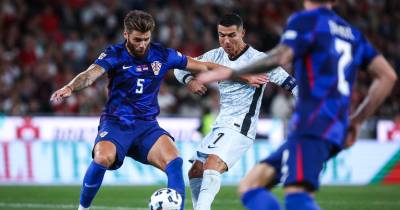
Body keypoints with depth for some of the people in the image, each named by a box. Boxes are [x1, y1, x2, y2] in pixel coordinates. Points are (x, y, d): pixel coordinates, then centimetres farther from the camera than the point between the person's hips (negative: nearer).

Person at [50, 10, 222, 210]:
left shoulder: (162, 55, 2)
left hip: (147, 126, 3)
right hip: (116, 124, -3)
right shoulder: (114, 55, -7)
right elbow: (91, 74, -25)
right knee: (103, 158, -32)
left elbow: (203, 66, 10)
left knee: (174, 161, -25)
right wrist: (70, 87, -46)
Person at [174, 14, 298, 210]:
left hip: (240, 128, -8)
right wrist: (190, 80, -8)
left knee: (212, 166, -28)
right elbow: (181, 67, 14)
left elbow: (292, 84, -12)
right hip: (221, 126, 8)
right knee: (195, 172, 8)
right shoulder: (216, 56, 7)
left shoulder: (259, 60, -12)